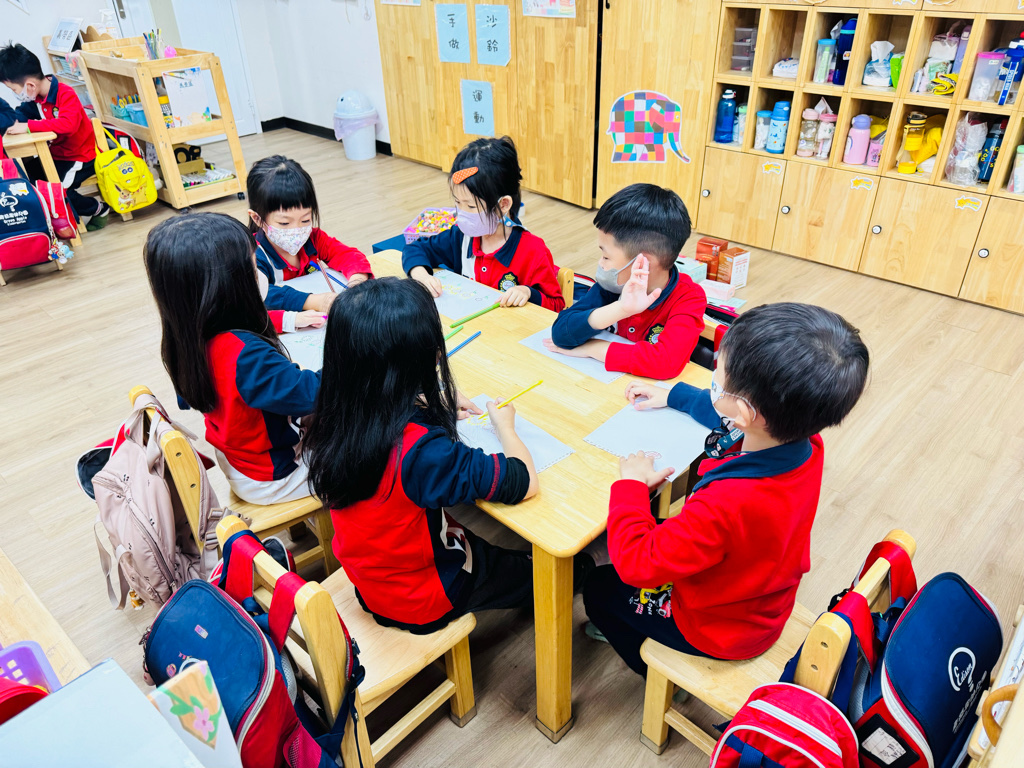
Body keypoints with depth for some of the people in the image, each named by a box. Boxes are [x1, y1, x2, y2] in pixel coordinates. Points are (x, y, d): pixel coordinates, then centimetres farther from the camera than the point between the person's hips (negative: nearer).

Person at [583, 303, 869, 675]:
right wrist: (673, 396, 10)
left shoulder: (726, 505, -47)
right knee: (654, 527, 25)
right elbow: (731, 421, 2)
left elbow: (634, 564, -33)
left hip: (718, 630, -7)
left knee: (599, 586, 14)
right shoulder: (808, 446, -22)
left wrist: (631, 486, -20)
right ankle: (622, 626, 46)